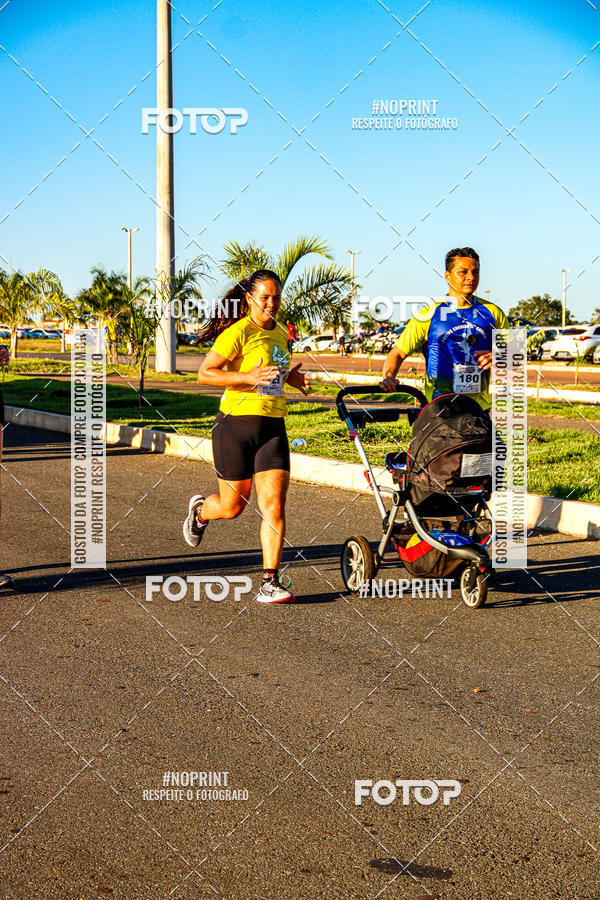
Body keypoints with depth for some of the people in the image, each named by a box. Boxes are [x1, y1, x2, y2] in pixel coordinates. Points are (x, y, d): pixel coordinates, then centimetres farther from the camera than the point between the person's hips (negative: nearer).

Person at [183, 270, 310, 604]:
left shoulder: (280, 334, 12)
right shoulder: (239, 332, -11)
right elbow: (205, 373, -15)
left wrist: (290, 377, 9)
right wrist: (250, 377, -24)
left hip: (273, 426, 5)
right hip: (236, 424, -5)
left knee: (274, 504, -8)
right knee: (233, 506, 7)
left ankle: (270, 582, -4)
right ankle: (200, 510, 43)